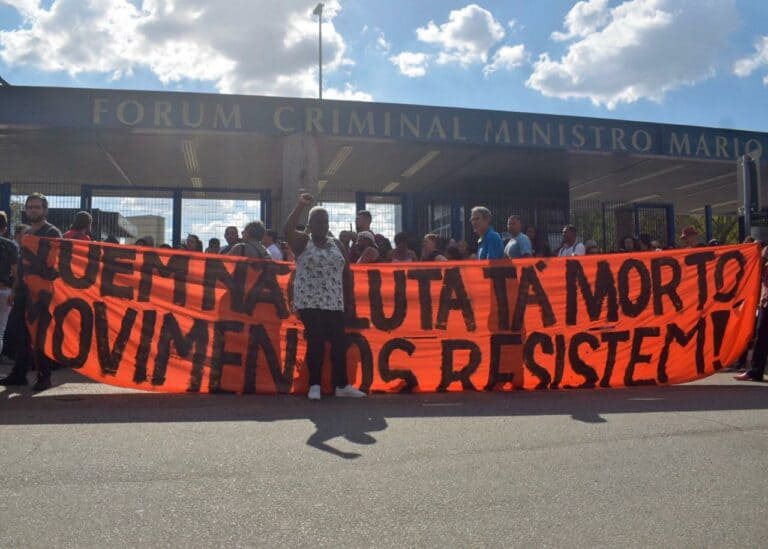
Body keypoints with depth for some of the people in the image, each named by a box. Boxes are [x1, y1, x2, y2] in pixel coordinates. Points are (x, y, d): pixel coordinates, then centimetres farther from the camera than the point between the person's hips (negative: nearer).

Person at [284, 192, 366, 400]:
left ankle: (342, 385, 11)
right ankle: (314, 385, 5)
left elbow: (346, 273, 15)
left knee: (339, 342, 2)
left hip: (334, 303, 4)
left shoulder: (337, 245, 14)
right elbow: (287, 229, -17)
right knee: (316, 342, -5)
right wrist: (301, 205, -17)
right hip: (310, 302, -4)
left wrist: (349, 300, 9)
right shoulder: (302, 241, 4)